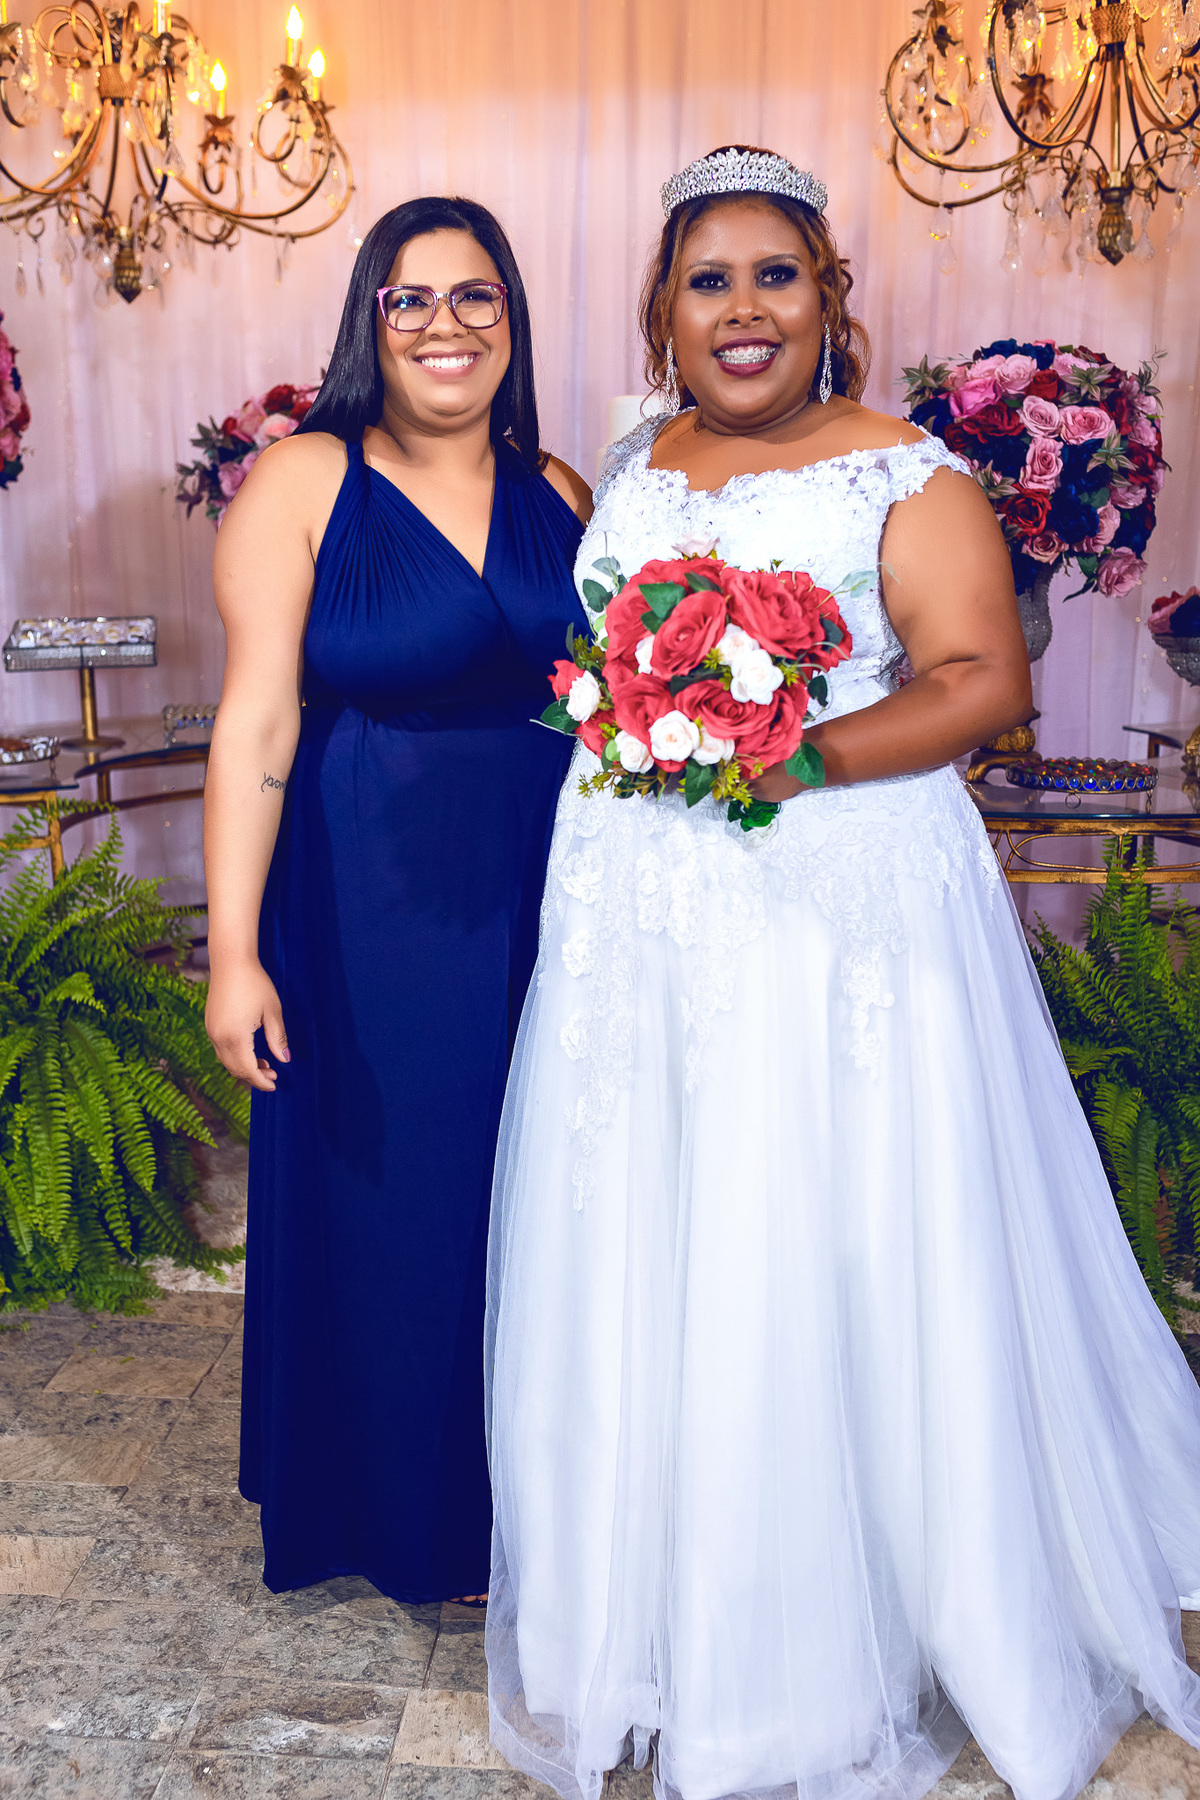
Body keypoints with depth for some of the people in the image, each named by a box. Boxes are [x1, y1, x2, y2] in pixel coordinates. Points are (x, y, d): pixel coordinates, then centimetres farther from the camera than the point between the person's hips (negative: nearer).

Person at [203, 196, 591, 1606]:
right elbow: (257, 723, -11)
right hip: (367, 918, -4)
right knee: (381, 1206, 10)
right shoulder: (301, 484, -6)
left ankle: (521, 1502, 38)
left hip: (542, 912, 4)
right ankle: (394, 1510, 35)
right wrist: (235, 950, -15)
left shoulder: (558, 497, 7)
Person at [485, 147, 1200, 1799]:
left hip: (841, 904, -5)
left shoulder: (907, 474, -2)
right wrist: (617, 726, 7)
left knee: (837, 1263, 1)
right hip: (642, 921, 5)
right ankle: (662, 1615, 31)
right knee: (644, 1260, 10)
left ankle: (864, 1635, 24)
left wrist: (808, 753, -22)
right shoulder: (630, 471, 15)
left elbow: (988, 679, -11)